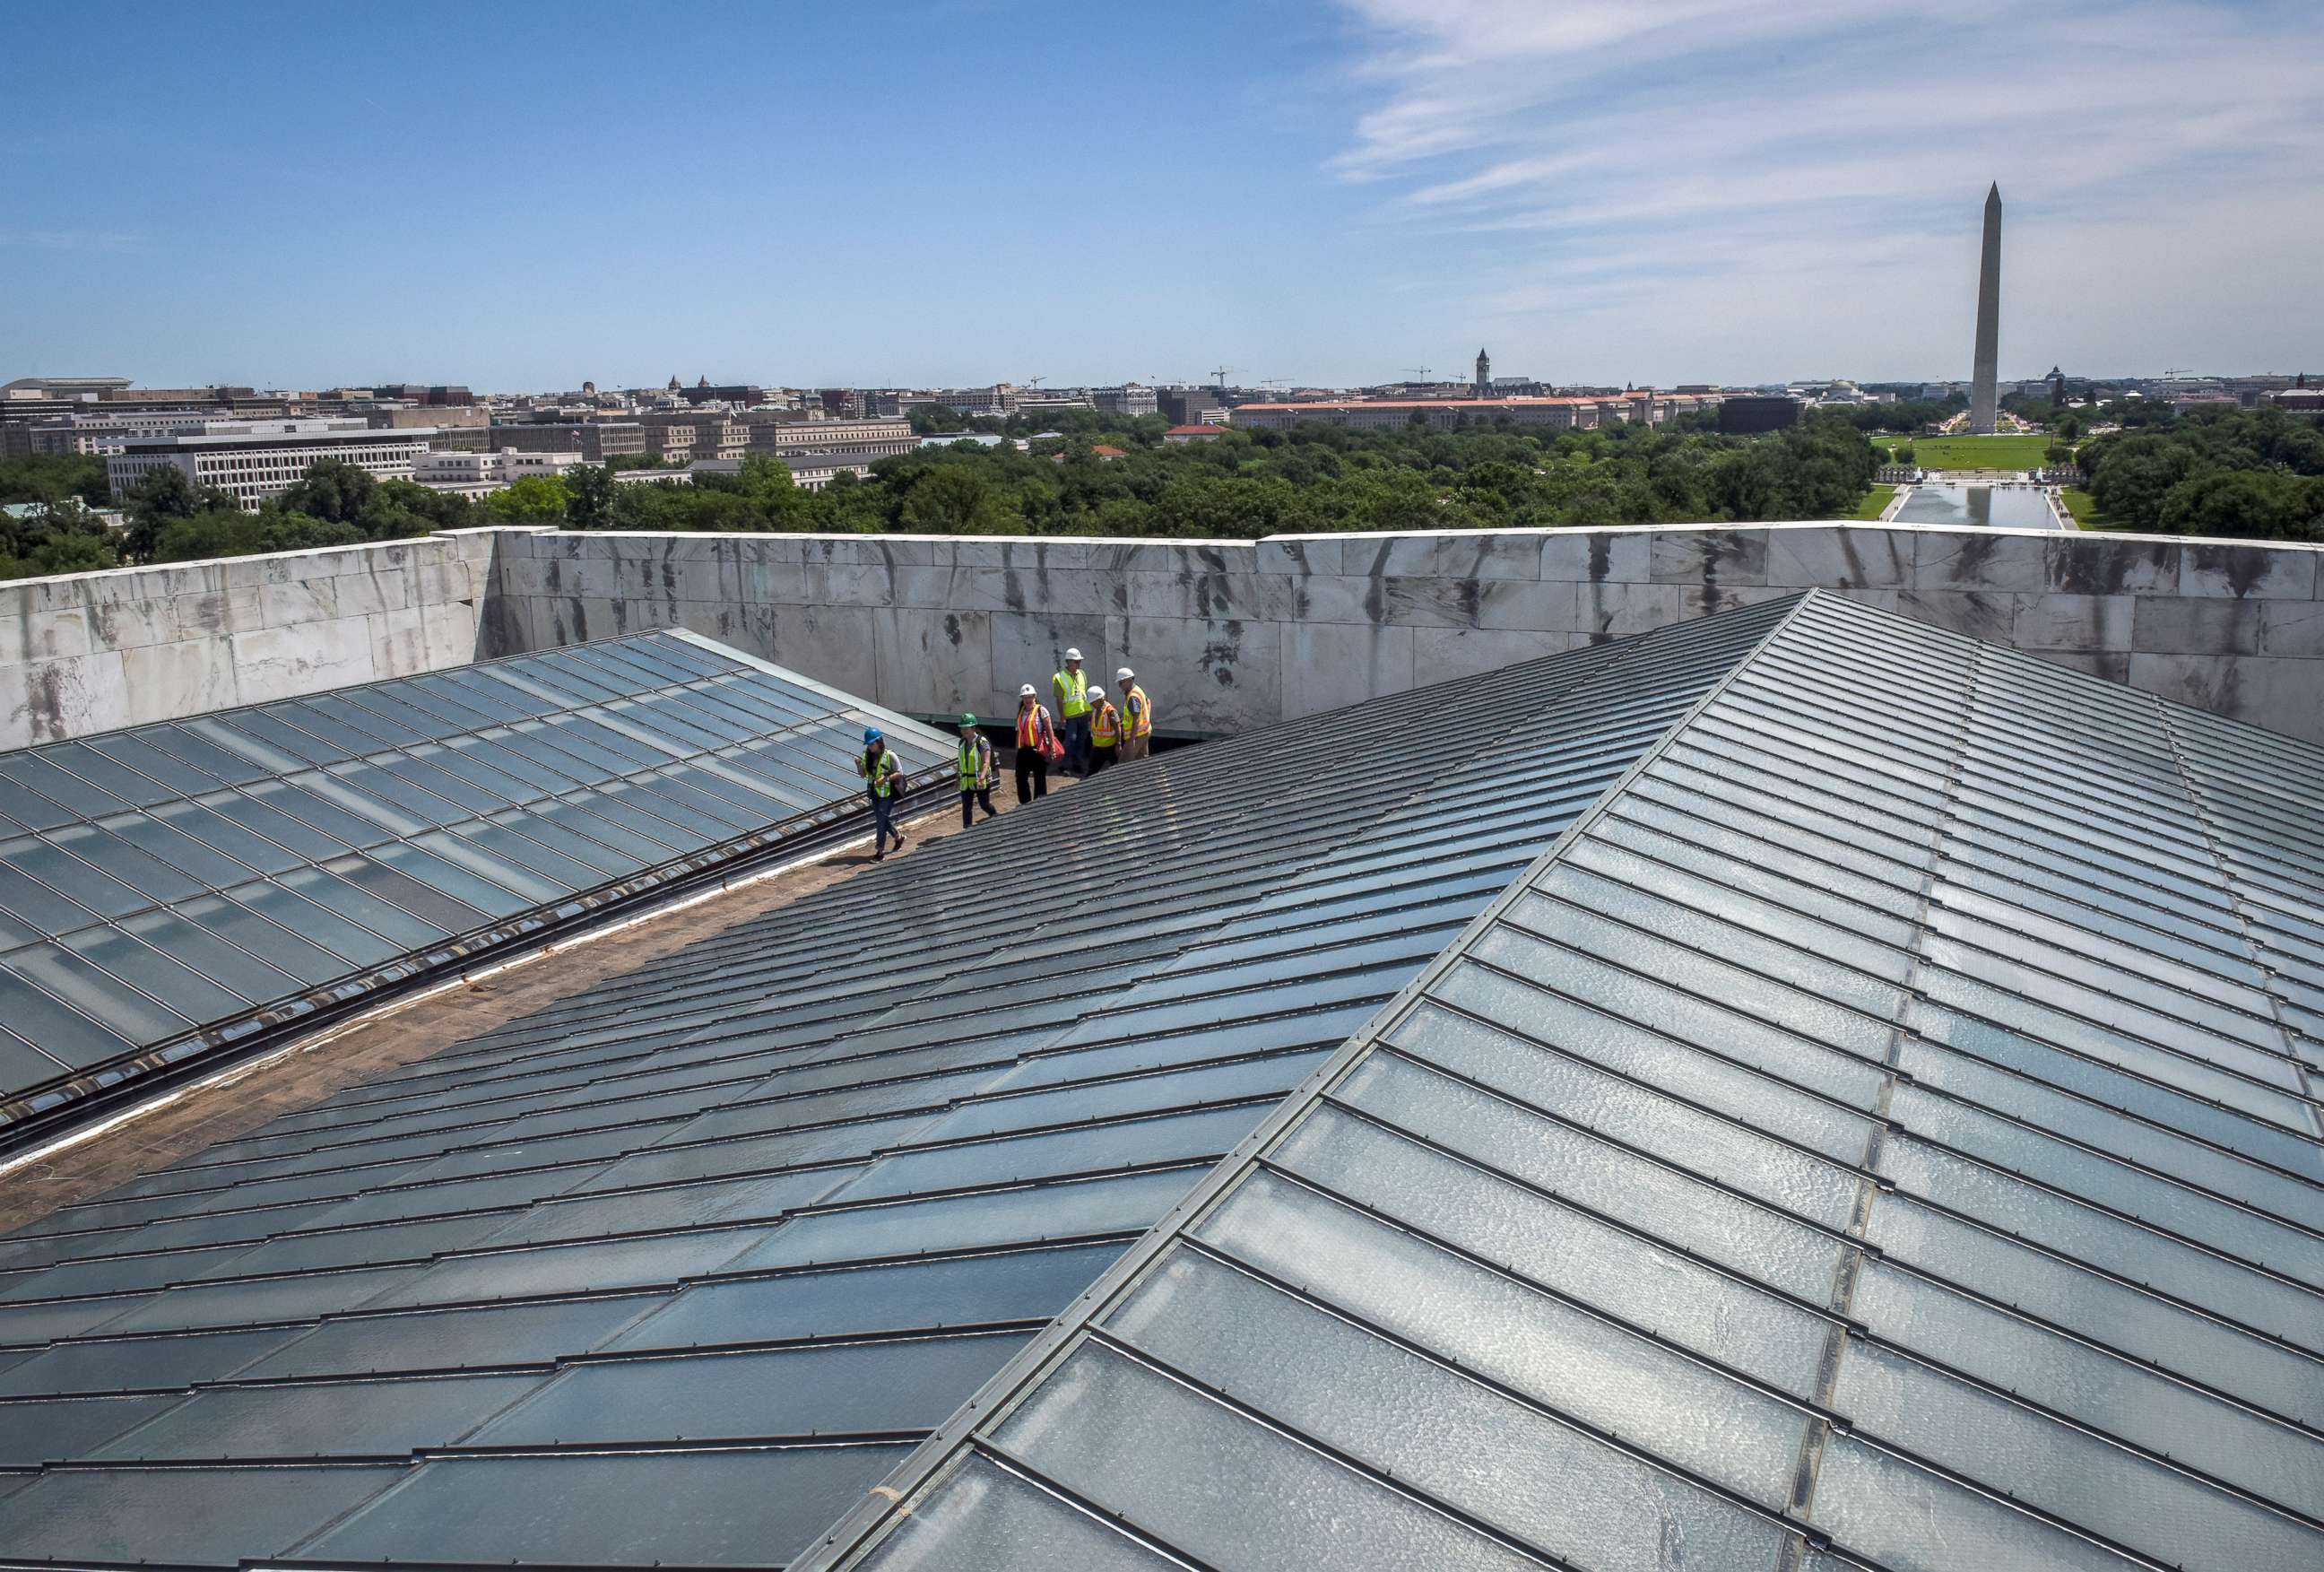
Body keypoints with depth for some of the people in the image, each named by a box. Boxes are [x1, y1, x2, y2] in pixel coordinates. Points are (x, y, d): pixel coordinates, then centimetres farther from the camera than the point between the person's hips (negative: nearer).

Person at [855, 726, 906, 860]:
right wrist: (859, 765, -10)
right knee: (884, 820, 18)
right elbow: (863, 774, 8)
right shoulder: (867, 755, 3)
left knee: (881, 821, -7)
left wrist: (886, 778, -25)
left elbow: (899, 773, -11)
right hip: (875, 793, 6)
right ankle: (899, 837, 42)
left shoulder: (889, 755, -13)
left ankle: (880, 851, 0)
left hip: (887, 794, -6)